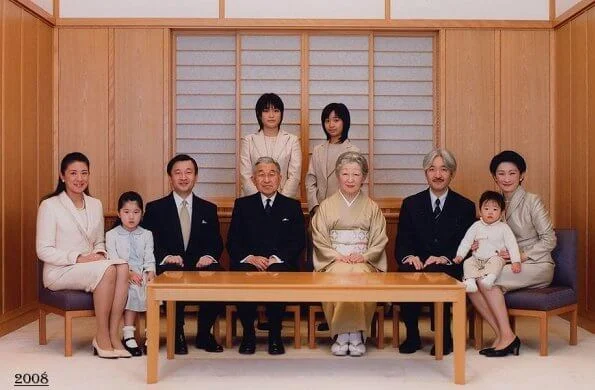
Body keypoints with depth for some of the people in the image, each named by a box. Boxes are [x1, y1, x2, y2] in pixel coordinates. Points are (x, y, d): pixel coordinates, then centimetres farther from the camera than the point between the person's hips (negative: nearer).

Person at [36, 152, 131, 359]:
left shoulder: (95, 205, 13)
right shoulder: (50, 205, -5)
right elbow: (44, 251, -9)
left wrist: (100, 254, -4)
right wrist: (78, 258, -21)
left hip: (90, 266, 5)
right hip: (60, 272, -5)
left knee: (122, 266, -28)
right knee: (108, 270, -32)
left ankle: (113, 334, -26)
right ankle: (102, 337, -22)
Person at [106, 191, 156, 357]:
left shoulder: (146, 234, 16)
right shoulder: (111, 235, 8)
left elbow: (149, 258, 7)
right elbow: (113, 259, -4)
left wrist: (150, 272, -13)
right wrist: (128, 273, -19)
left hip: (142, 274, 3)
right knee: (133, 289, -33)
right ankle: (128, 335, -28)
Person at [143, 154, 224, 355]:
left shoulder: (209, 209, 17)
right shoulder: (155, 208, 10)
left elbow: (217, 242, 11)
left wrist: (209, 256, -12)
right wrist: (166, 257, -18)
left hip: (200, 266, 2)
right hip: (169, 267, -2)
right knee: (174, 275, -38)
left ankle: (204, 334, -11)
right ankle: (177, 334, -17)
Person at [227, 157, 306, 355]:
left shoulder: (292, 206, 13)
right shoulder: (242, 205, 14)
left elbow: (299, 242, 3)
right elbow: (232, 242, 7)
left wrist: (275, 259, -13)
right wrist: (250, 257, -13)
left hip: (281, 265, -1)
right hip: (249, 264, 1)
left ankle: (275, 336, -17)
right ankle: (248, 335, -14)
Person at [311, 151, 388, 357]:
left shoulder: (372, 207, 14)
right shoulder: (326, 206, 13)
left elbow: (379, 240, 7)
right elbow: (319, 239, 6)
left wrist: (364, 256, -9)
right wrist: (337, 256, -9)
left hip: (364, 262, 0)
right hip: (334, 261, 0)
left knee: (360, 275, -34)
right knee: (339, 275, -34)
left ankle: (357, 334, -23)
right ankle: (341, 334, -24)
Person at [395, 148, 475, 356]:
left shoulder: (465, 207, 10)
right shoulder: (410, 204, 12)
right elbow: (401, 245, 7)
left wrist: (445, 259, -17)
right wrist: (409, 257, -17)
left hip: (449, 271, -1)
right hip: (417, 267, 1)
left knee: (436, 272, -35)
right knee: (407, 271, -33)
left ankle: (445, 337, -15)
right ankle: (412, 336, -14)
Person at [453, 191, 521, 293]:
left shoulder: (503, 227, 3)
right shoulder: (476, 226, 8)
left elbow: (512, 244, -2)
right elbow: (466, 241, 8)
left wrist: (516, 261, -13)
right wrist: (459, 255, -4)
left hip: (495, 257, -3)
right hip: (477, 259, 3)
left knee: (496, 262, -34)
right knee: (467, 263, -22)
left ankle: (489, 278, -57)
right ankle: (470, 281, -39)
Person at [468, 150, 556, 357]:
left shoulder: (531, 201, -7)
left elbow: (549, 240, -7)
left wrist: (522, 255, -18)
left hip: (537, 266, -6)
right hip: (511, 265, 6)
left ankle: (507, 336, -18)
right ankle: (501, 336, -17)